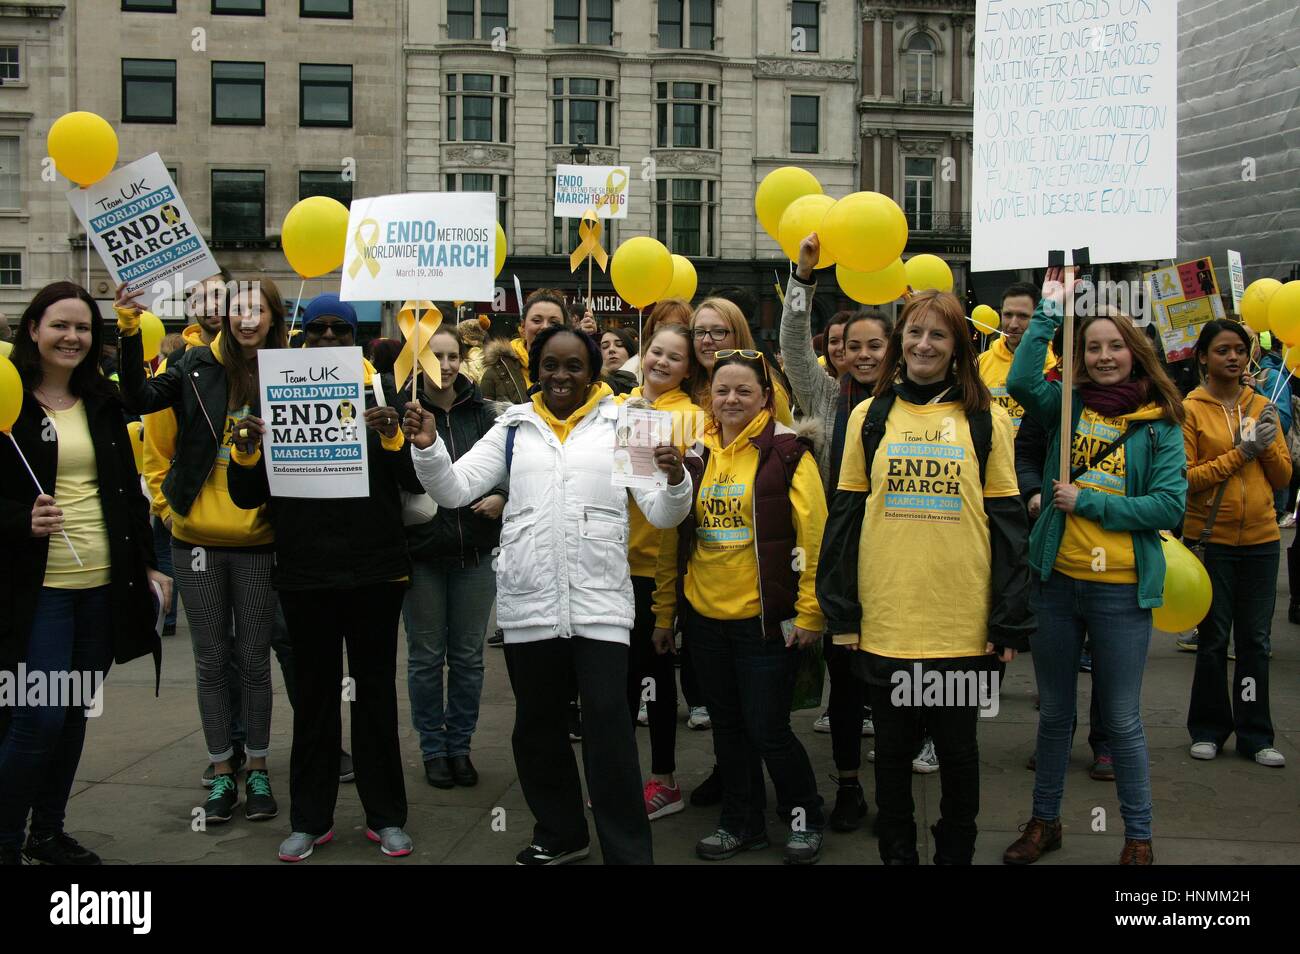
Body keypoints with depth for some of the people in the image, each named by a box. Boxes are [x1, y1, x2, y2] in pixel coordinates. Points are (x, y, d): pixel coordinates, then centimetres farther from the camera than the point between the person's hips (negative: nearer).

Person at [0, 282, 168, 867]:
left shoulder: (102, 402, 13)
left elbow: (128, 490, 17)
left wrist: (148, 563, 14)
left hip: (104, 585, 5)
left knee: (75, 714, 11)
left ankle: (48, 834, 25)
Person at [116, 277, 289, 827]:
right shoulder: (199, 366, -2)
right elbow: (141, 399, -15)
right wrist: (130, 331, -23)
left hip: (258, 541, -1)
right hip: (198, 538, 1)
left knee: (253, 660, 9)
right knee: (212, 661, 10)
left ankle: (257, 769, 22)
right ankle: (221, 772, 22)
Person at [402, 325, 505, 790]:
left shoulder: (484, 411, 2)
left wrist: (501, 497, -9)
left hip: (475, 552, 2)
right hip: (422, 552, -2)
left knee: (468, 655, 11)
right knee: (426, 656, 9)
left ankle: (459, 745, 25)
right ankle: (433, 748, 23)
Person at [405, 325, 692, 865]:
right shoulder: (514, 429, 11)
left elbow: (662, 515, 0)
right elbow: (454, 490, 5)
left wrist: (675, 480, -21)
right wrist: (427, 447, -12)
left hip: (600, 603, -3)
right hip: (527, 604, 3)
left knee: (609, 725, -8)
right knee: (538, 725, 15)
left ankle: (628, 851, 5)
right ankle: (559, 834, 33)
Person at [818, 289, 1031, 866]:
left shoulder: (986, 420, 2)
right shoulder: (869, 417, 5)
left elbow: (1006, 523, 1)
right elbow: (844, 517, 5)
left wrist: (1010, 622, -4)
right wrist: (841, 615, 0)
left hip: (963, 623, -1)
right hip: (885, 621, 1)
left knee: (957, 749, 12)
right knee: (893, 748, 12)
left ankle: (956, 852, 31)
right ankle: (896, 852, 29)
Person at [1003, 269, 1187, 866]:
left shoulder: (1159, 424, -1)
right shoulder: (1067, 405, 3)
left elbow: (1171, 505, -9)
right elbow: (1021, 382, -17)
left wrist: (1088, 501, -13)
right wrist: (1050, 312, -17)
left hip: (1122, 590, -2)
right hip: (1057, 580, 2)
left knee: (1121, 720, 7)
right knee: (1054, 712, 15)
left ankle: (1138, 837, 25)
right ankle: (1044, 820, 32)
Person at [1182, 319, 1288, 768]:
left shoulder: (1262, 407, 8)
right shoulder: (1190, 410, -4)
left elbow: (1283, 476, 8)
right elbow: (1185, 477, -11)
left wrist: (1267, 446, -10)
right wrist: (1240, 453, -16)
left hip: (1261, 539, 3)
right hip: (1211, 540, -3)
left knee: (1255, 639, 8)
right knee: (1214, 638, 6)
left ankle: (1254, 734, 17)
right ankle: (1208, 728, 19)